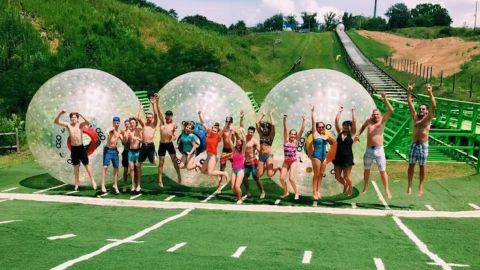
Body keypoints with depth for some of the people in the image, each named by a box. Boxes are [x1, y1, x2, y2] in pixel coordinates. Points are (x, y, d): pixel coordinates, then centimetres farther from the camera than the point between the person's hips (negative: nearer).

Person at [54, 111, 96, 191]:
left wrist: (81, 115, -37)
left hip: (81, 147, -2)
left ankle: (92, 181, 12)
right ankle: (77, 183, 21)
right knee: (76, 166, 11)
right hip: (74, 148, 2)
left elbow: (88, 123, -28)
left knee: (86, 165, 3)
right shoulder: (68, 125, -2)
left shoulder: (80, 124, -7)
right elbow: (56, 122, -5)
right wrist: (60, 114, -22)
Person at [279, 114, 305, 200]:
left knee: (291, 178, -15)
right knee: (282, 178, -4)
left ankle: (297, 193, 4)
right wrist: (284, 120, -22)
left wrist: (303, 121, -16)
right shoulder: (286, 141, -1)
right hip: (286, 161, 2)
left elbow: (301, 131, -10)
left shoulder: (296, 141, -3)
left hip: (293, 161, -2)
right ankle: (286, 192, 19)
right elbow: (285, 129, -12)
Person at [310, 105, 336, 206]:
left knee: (321, 175, 8)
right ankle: (315, 193, 0)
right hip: (316, 156, -5)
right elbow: (313, 122, -6)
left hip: (324, 156, 5)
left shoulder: (325, 135, 9)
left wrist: (328, 138, -5)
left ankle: (318, 191, 14)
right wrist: (313, 111, -7)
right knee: (316, 175, -3)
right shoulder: (315, 133, -3)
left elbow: (333, 142, 14)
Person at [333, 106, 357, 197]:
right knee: (337, 177, 7)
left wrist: (353, 111, -3)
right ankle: (345, 185, 36)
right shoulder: (340, 132, 7)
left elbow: (354, 122, -9)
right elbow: (336, 121, 3)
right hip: (338, 157, 4)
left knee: (346, 177, 2)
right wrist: (340, 111, 7)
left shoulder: (352, 134, -1)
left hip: (348, 157, -4)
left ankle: (350, 188, 29)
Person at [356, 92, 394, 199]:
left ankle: (387, 190, 4)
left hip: (379, 150, -3)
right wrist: (358, 134, 14)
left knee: (383, 171, -3)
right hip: (369, 150, 3)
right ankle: (365, 187, 32)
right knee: (366, 169, 15)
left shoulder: (382, 120, -2)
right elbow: (363, 127, 28)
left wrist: (385, 99, -23)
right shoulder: (368, 121, 5)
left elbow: (391, 110, -15)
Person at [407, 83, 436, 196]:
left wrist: (430, 93, -19)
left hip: (423, 145, -3)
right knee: (411, 165, 5)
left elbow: (434, 105, -13)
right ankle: (409, 186, 12)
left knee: (422, 167, 4)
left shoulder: (428, 118, 0)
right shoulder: (415, 117, 7)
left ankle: (421, 187, 11)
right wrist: (410, 91, -4)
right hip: (414, 144, 3)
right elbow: (409, 102, 3)